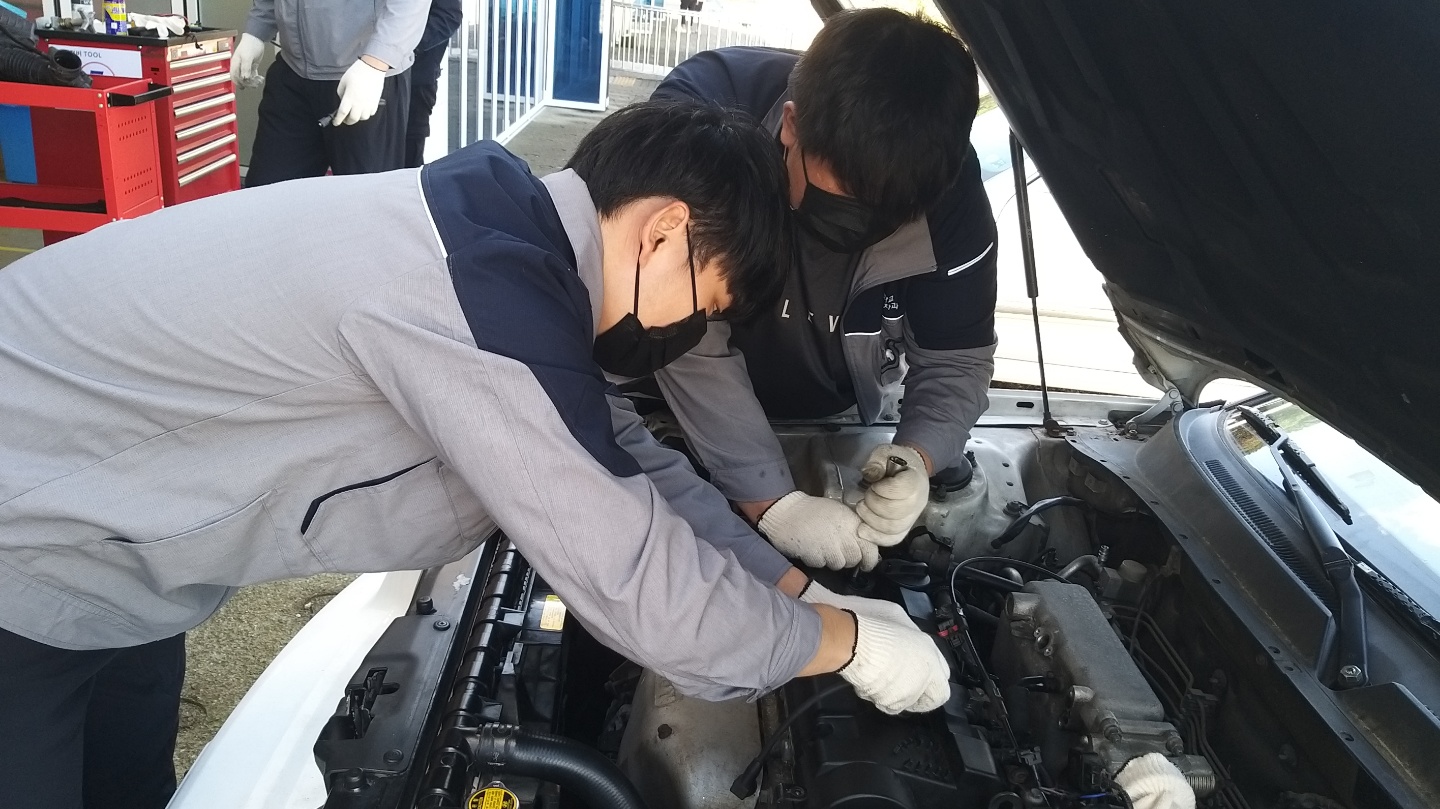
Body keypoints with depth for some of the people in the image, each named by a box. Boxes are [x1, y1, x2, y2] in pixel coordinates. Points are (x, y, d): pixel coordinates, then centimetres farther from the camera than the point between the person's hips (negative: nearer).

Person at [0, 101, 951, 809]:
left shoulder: (504, 237, -4)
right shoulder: (484, 297, -34)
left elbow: (632, 463, 4)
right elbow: (645, 594, -30)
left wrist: (803, 590, 3)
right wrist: (848, 637, -13)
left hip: (100, 538, 8)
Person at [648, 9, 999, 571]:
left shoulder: (948, 181, -24)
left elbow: (958, 357, -14)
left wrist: (917, 457, -34)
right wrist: (770, 502, -39)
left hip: (841, 422, 2)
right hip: (682, 414, -1)